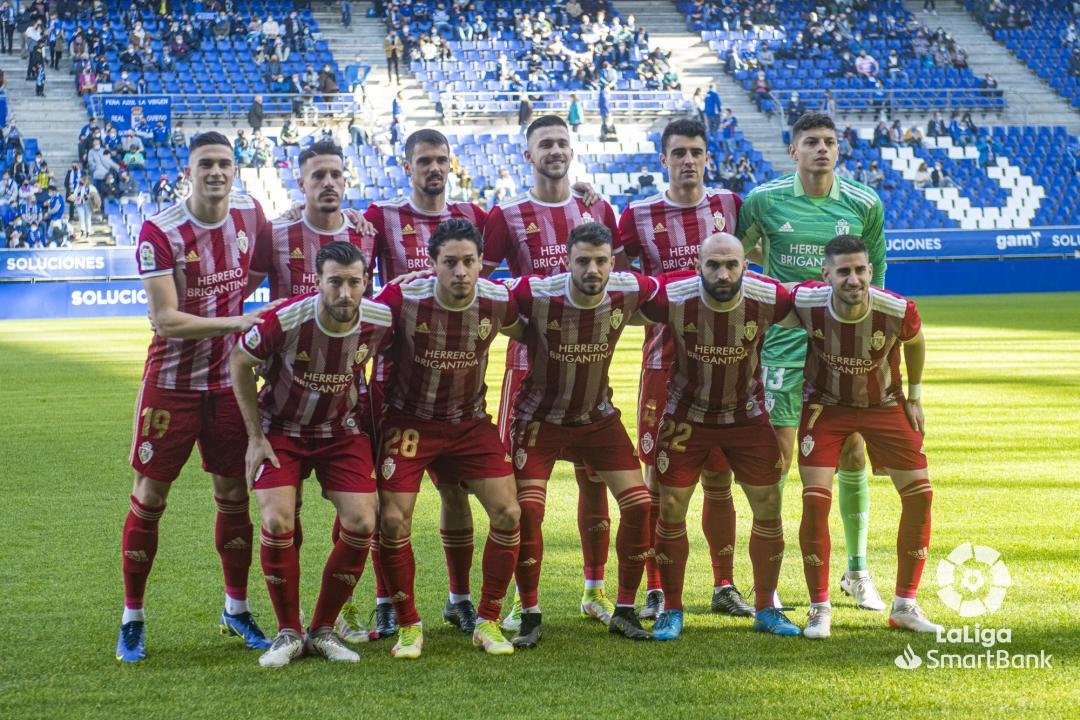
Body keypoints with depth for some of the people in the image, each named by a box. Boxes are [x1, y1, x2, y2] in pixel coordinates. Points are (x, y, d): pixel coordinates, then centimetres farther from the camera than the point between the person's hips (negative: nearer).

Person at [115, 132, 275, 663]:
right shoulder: (159, 232, -16)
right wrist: (237, 322, -23)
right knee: (149, 497, 2)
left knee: (234, 494, 9)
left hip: (229, 380, 4)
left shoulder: (250, 214, -1)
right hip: (172, 381, -4)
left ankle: (237, 610, 24)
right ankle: (132, 619, 13)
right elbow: (166, 321, -21)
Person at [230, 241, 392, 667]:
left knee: (361, 524, -10)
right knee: (278, 523, -18)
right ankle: (288, 632, 0)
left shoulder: (380, 321, -20)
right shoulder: (285, 321, -28)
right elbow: (239, 362, -10)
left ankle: (324, 630, 7)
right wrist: (255, 437, -10)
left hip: (342, 431, 3)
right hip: (281, 428, -2)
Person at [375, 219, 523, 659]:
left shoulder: (498, 301, -14)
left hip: (470, 421, 2)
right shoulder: (403, 299, -22)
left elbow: (524, 334, 8)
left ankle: (488, 622, 9)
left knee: (508, 514, -8)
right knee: (393, 520, -13)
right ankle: (408, 626, 7)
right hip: (409, 420, -2)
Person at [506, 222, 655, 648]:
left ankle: (624, 612, 10)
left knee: (639, 505, -6)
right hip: (540, 417, -3)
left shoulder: (630, 291, -16)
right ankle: (530, 616, 5)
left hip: (598, 416, 3)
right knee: (527, 510, -14)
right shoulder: (536, 294, -26)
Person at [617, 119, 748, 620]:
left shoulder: (729, 205, 4)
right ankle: (655, 590, 8)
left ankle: (724, 587, 17)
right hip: (663, 358, -2)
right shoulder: (640, 215, -1)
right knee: (658, 476, 0)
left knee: (719, 478, 8)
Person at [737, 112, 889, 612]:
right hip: (783, 341, -2)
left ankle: (857, 572, 21)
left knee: (853, 456, 5)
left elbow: (874, 271, 13)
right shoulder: (764, 200, -4)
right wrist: (784, 270, 4)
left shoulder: (865, 205, 1)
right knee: (777, 456, -4)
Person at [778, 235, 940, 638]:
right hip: (826, 405, -1)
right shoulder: (805, 303, -28)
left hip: (884, 405, 1)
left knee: (919, 494, -4)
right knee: (815, 498, -14)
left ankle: (904, 606, 11)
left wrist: (914, 396, 5)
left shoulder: (898, 311, -27)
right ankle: (820, 609, 1)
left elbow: (914, 343, -2)